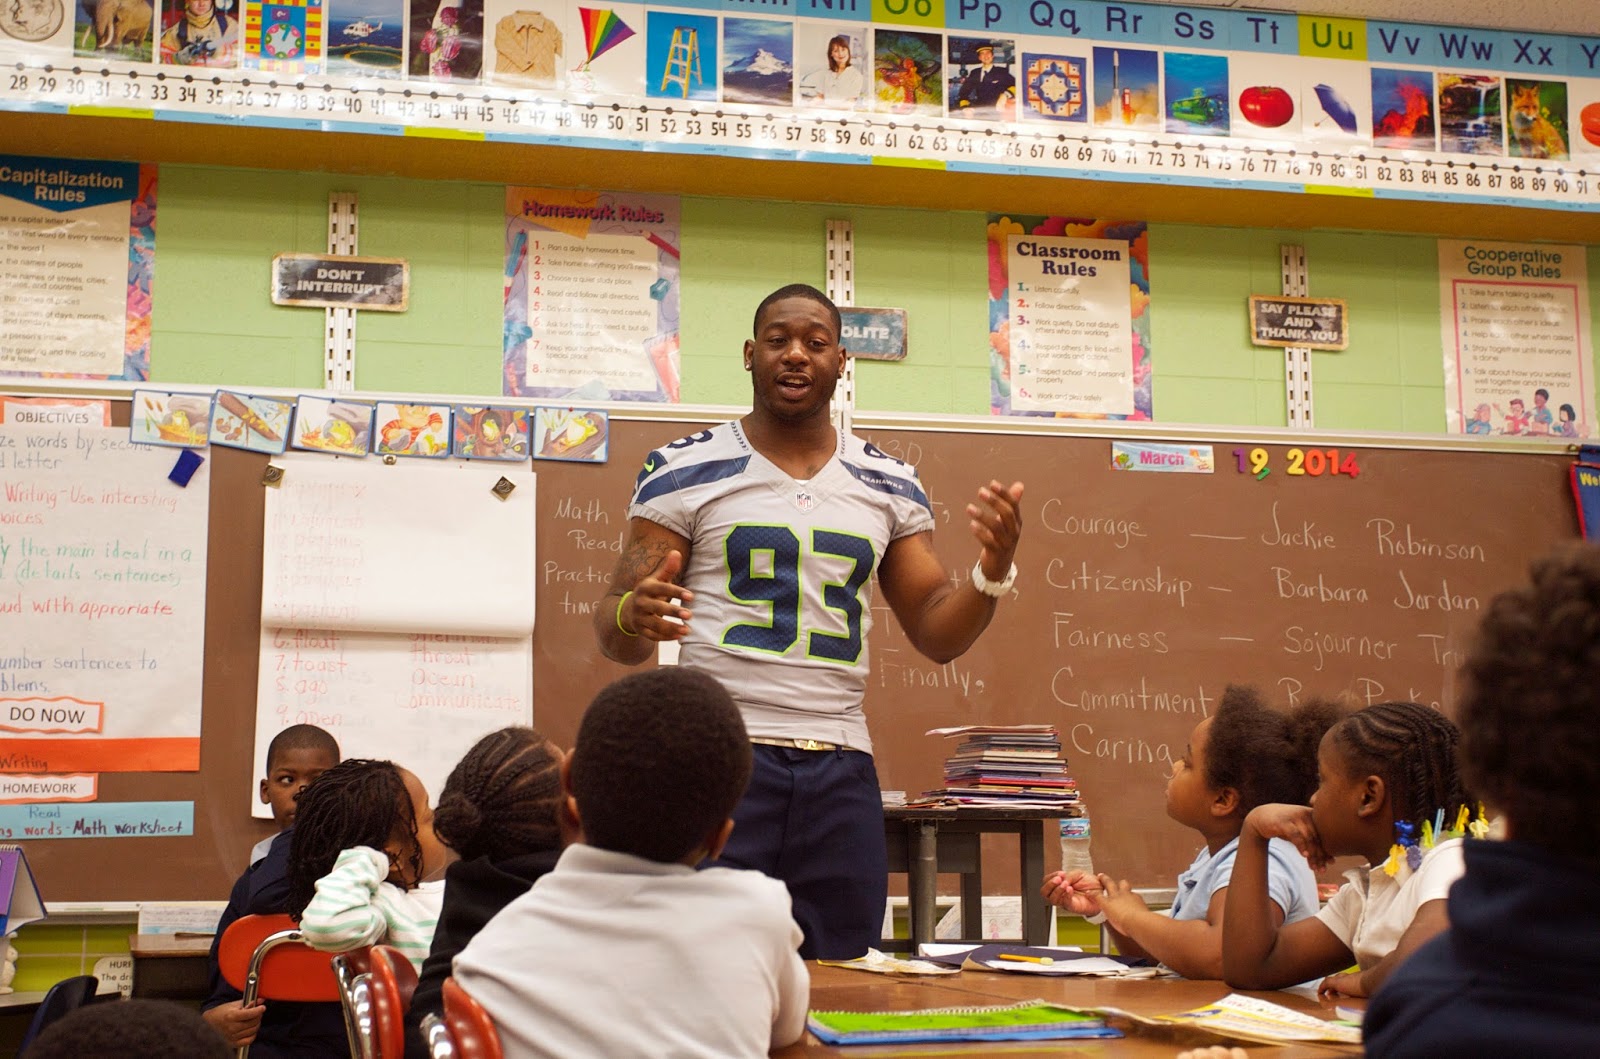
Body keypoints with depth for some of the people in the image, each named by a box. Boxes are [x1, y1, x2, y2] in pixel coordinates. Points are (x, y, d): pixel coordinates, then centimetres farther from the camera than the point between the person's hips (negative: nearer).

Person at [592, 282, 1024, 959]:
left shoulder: (888, 486, 13)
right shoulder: (685, 471, 3)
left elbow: (935, 633, 14)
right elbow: (613, 634, 1)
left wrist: (992, 573, -6)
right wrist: (633, 619, -23)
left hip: (841, 770, 4)